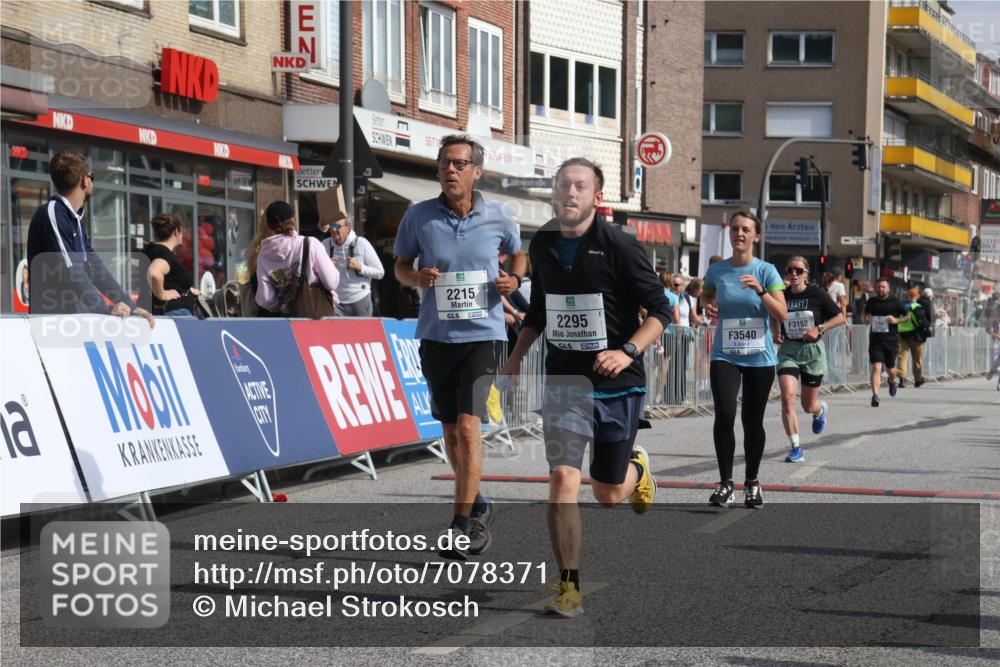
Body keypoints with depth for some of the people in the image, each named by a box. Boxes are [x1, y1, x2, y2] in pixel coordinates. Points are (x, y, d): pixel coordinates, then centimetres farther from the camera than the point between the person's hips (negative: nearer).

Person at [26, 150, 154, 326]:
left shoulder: (76, 219, 16)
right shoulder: (51, 214, -11)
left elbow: (94, 266, 14)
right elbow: (69, 270, -16)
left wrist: (131, 306, 6)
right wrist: (107, 309, -11)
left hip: (74, 317, 8)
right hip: (50, 316, -8)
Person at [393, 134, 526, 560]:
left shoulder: (498, 217, -1)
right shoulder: (418, 217, -2)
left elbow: (517, 253, 17)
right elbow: (400, 266, 10)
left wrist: (513, 279, -4)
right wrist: (416, 278, -12)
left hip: (482, 333, -2)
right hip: (436, 335, 2)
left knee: (468, 425, -15)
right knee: (451, 431, 12)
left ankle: (463, 525, -11)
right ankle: (478, 507, 33)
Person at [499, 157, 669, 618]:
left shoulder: (620, 247, -10)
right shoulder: (543, 245, 5)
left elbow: (660, 310, -7)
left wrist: (628, 352, -21)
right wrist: (516, 357, 11)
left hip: (616, 383, -3)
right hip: (563, 380, 3)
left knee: (608, 494, 8)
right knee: (562, 478, -13)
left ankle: (637, 467, 45)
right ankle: (569, 587, -6)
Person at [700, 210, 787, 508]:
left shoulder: (766, 270, -4)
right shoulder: (717, 270, 2)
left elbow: (782, 314, -9)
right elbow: (706, 294, 24)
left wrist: (760, 291, -23)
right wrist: (708, 305, 1)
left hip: (759, 358, -1)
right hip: (724, 355, 1)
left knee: (753, 421, 6)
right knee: (724, 415, -15)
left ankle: (752, 483, 23)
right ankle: (726, 483, -5)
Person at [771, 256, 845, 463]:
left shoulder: (817, 294, -8)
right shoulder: (782, 296, -1)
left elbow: (841, 317, -1)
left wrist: (819, 329, -14)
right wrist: (776, 333, 0)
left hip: (812, 351, -1)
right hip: (787, 351, 1)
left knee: (809, 406, 9)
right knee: (787, 397, -19)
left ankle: (821, 409, 50)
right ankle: (796, 449, -12)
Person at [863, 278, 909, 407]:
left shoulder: (894, 302, 1)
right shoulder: (871, 302, 8)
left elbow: (908, 316, 6)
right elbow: (866, 315, 23)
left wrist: (896, 320, -12)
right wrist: (866, 319, -1)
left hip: (891, 339, 0)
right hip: (875, 340, 1)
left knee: (890, 369, 11)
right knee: (876, 367, -14)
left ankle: (892, 381, 47)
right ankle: (875, 396, -19)